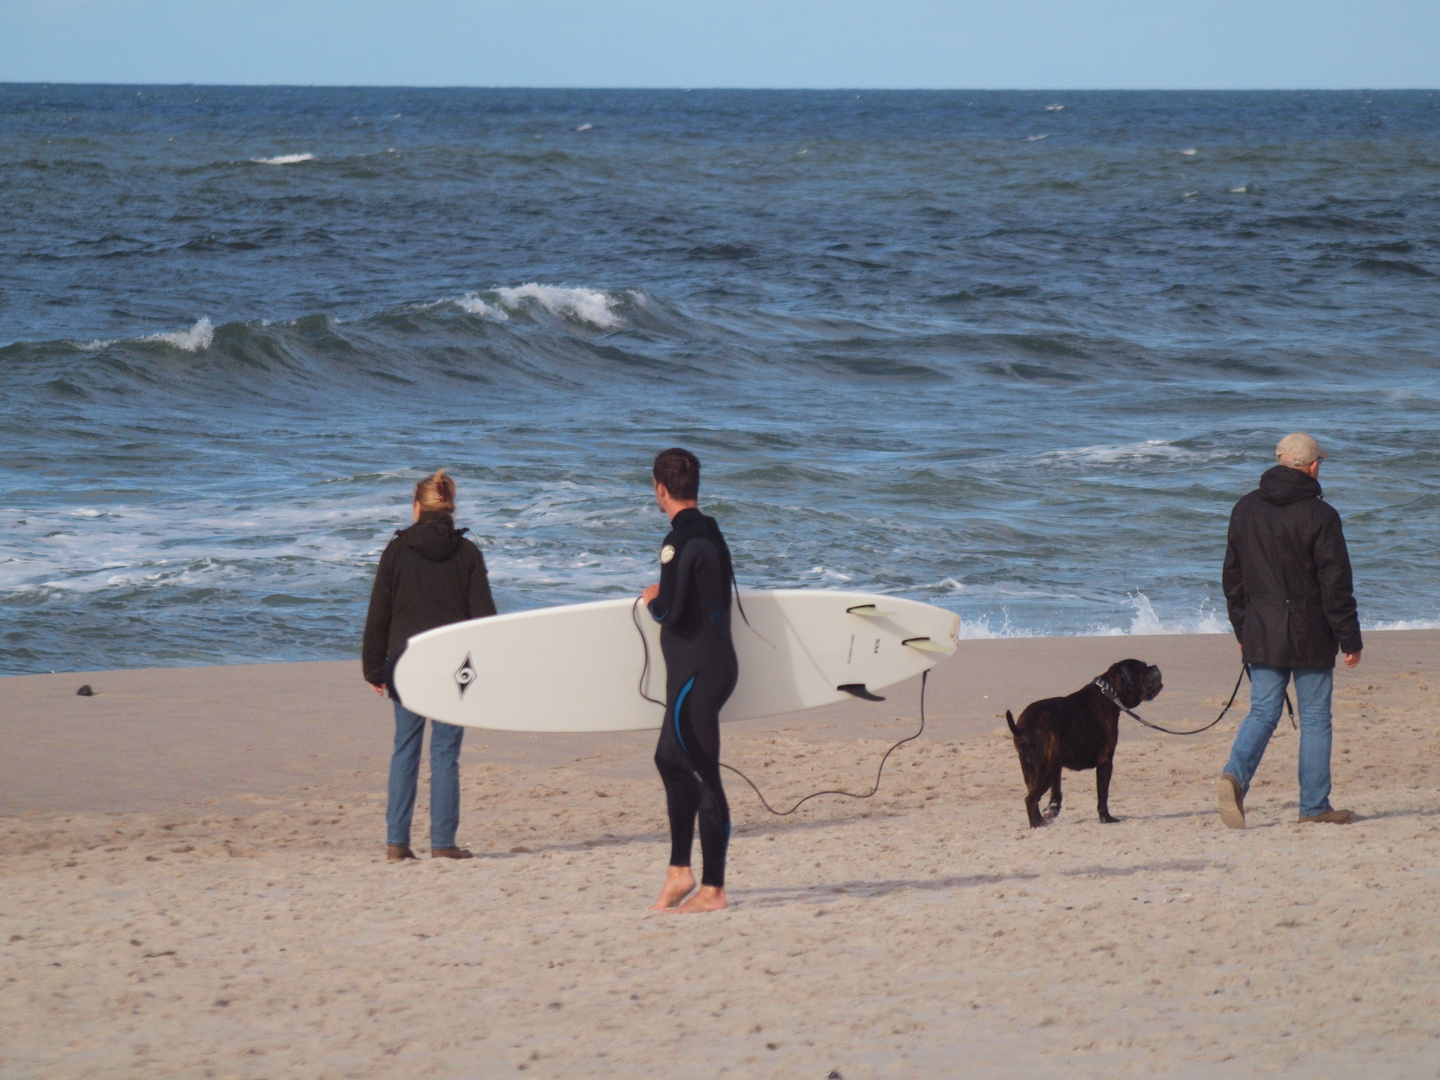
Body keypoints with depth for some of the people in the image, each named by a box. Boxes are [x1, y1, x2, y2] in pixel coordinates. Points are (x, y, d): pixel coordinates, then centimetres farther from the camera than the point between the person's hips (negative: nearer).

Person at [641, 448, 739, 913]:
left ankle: (712, 889, -3)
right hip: (717, 662, 10)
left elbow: (671, 609, -23)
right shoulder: (711, 533, 12)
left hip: (696, 671, -10)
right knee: (671, 758, 19)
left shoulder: (680, 541, -17)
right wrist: (664, 599, 19)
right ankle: (679, 870, 23)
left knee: (701, 774, -6)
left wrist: (652, 599, -3)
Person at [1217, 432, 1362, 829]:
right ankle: (1314, 806, 9)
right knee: (1315, 717, 5)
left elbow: (1233, 577, 13)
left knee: (1262, 711, 8)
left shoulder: (1245, 510, 6)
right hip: (1310, 633, -4)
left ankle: (1235, 775, -17)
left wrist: (1243, 631, 21)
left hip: (1261, 633, 4)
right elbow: (1336, 584, -11)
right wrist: (1350, 639, -5)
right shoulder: (1319, 516, -11)